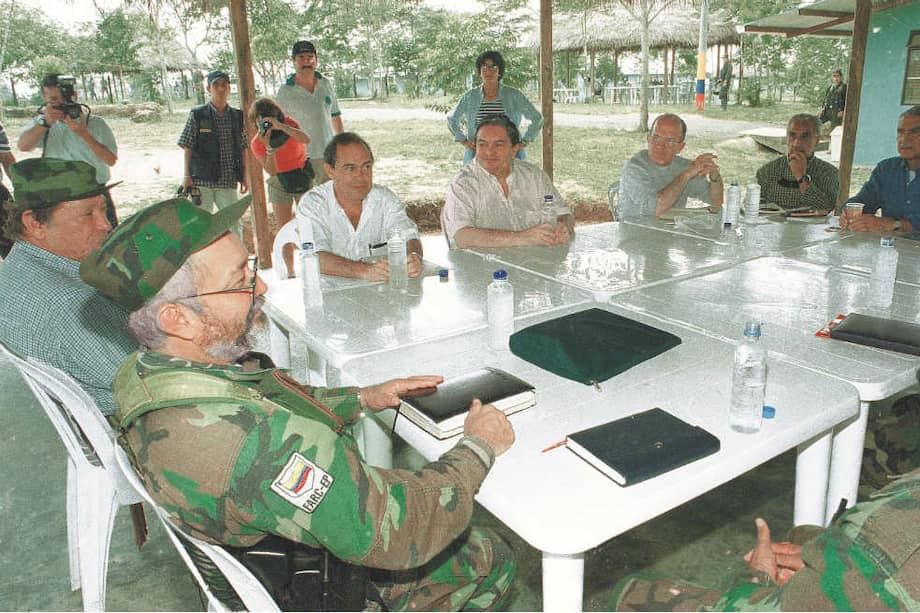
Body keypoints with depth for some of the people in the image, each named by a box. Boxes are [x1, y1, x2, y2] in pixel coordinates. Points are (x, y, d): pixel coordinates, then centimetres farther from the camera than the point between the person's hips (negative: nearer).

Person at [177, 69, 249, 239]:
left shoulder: (237, 117, 8)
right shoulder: (197, 115, 0)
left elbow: (243, 149, 12)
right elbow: (187, 148, 0)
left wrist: (245, 176, 9)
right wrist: (187, 175, -5)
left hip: (228, 182, 2)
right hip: (202, 181, -2)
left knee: (233, 226, 4)